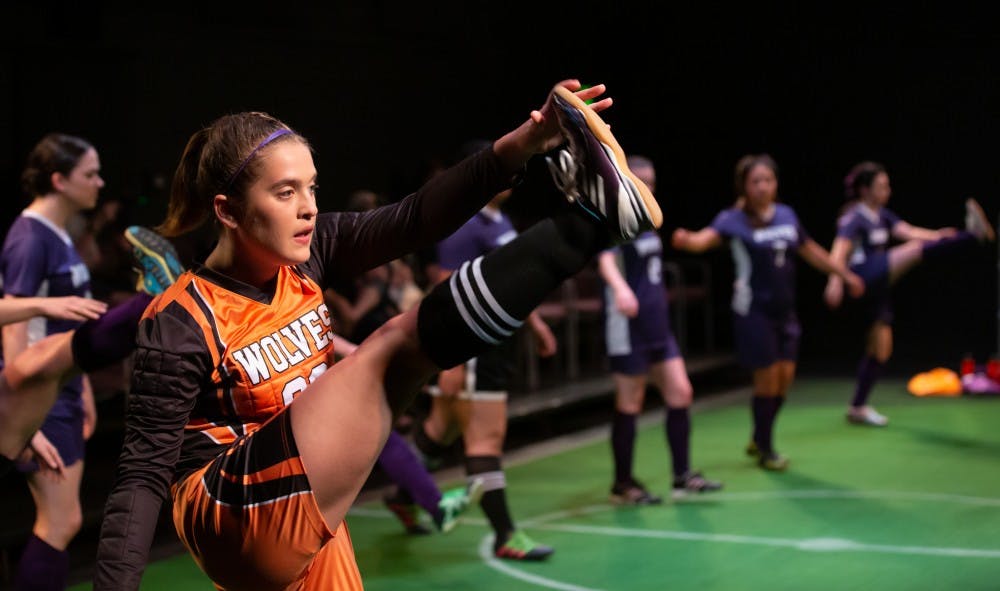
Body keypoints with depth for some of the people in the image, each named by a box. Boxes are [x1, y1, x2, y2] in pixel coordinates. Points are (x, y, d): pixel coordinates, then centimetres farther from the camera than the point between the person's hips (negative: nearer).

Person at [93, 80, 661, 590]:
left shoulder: (306, 254, 1)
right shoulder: (181, 324, -15)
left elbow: (415, 218, -13)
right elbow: (145, 474, -16)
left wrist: (523, 144, -26)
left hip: (304, 519, 8)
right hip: (239, 518, -8)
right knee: (399, 348, -17)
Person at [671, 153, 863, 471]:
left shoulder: (787, 215, 5)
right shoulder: (734, 220, -13)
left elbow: (811, 251, 20)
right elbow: (708, 237, -33)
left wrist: (845, 273, 26)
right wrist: (687, 240, -55)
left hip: (784, 310, 6)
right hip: (753, 310, -6)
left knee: (785, 375, 7)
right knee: (768, 376, -4)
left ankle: (759, 440, 29)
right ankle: (765, 451, 14)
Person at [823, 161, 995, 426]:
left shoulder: (882, 215, 17)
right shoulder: (854, 218, -8)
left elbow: (908, 231, 3)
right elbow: (840, 250, -25)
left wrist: (938, 235, -15)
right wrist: (835, 281, -42)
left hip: (878, 288, 9)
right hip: (863, 279, -9)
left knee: (881, 349, 10)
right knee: (916, 250, -25)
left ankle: (858, 407, 16)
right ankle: (974, 233, -37)